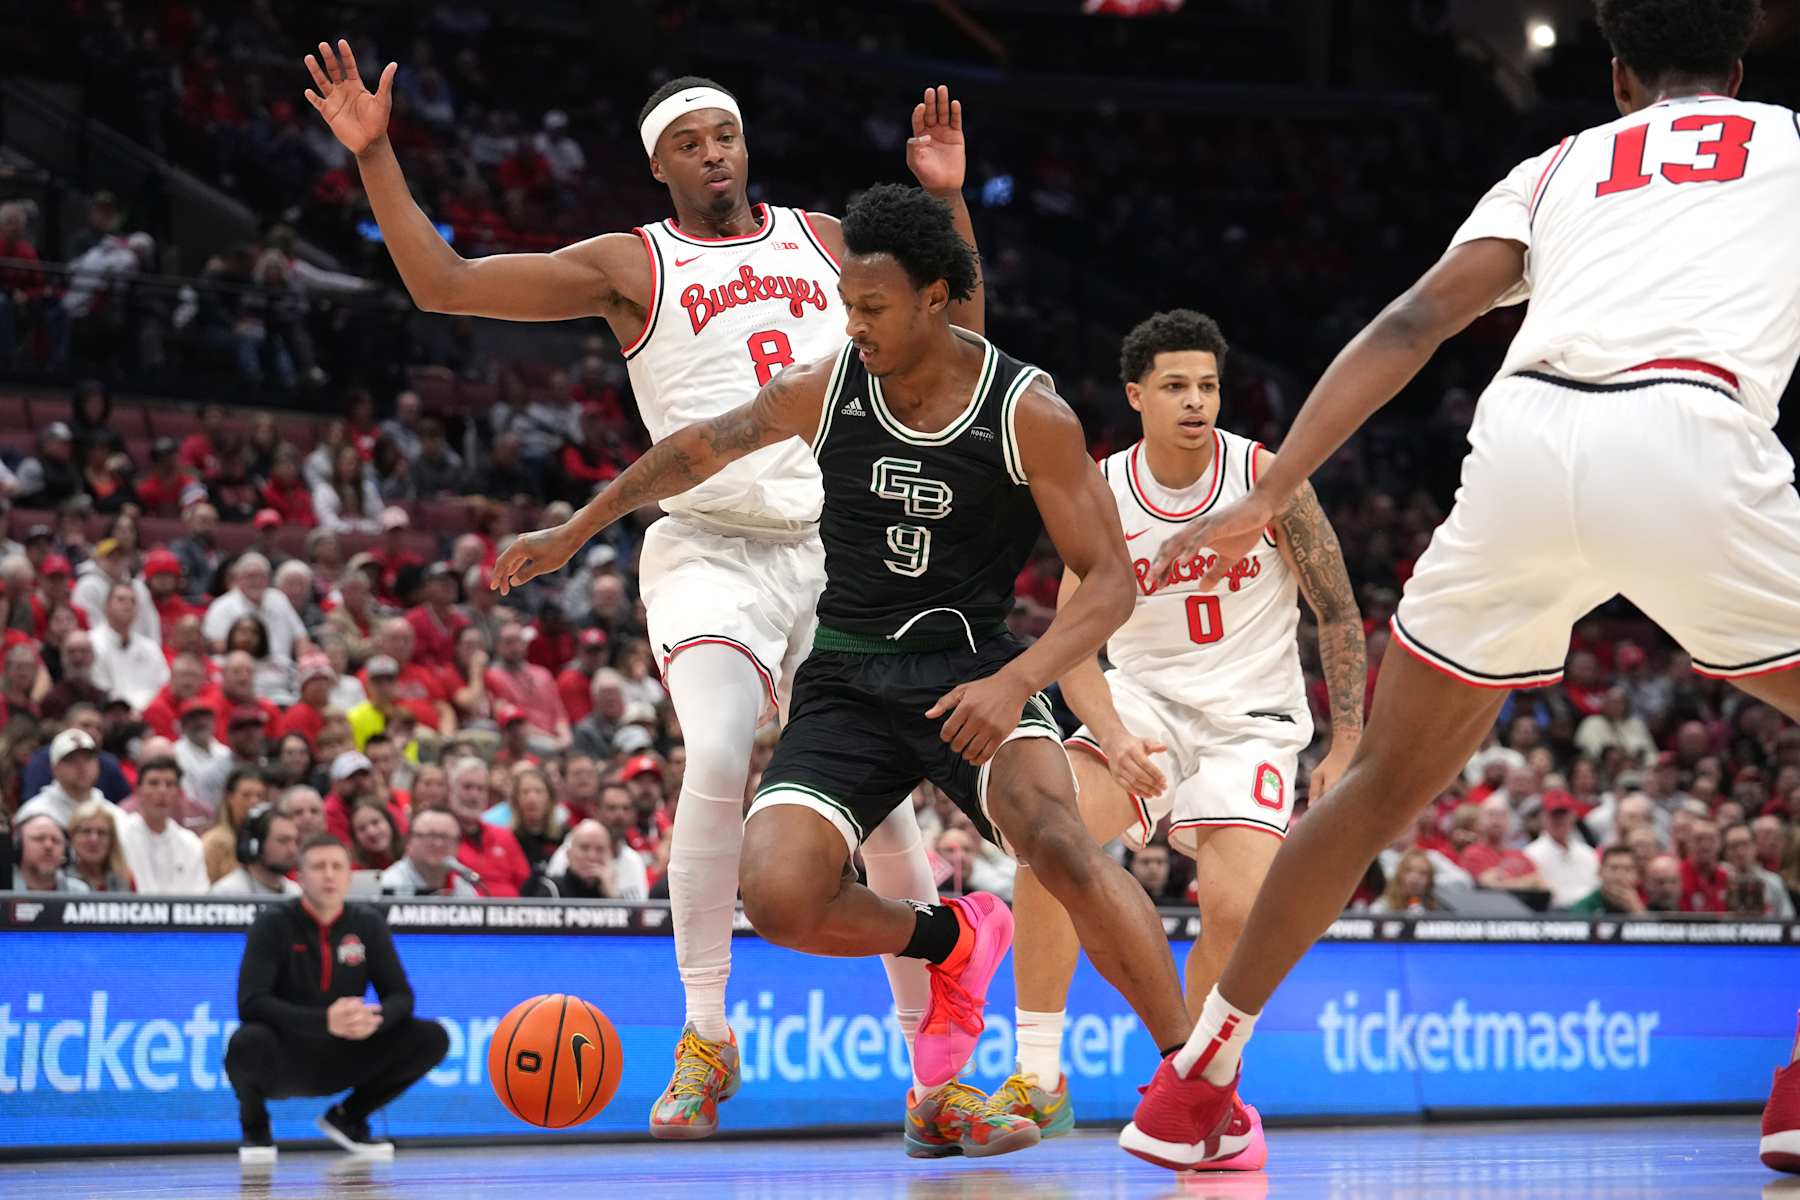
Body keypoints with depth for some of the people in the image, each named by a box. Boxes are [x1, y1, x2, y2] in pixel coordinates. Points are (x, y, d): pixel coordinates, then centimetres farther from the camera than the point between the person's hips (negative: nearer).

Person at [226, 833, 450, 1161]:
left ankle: (346, 1118, 10)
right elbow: (250, 1003, -23)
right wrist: (325, 1021, -36)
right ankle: (254, 1128, -2)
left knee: (432, 1038, -13)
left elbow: (400, 995, 0)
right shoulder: (274, 924, -12)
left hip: (340, 1060, 4)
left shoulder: (368, 923, 0)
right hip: (282, 1061, -4)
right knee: (248, 1042, -38)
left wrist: (375, 1018, -26)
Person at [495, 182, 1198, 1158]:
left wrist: (1014, 683, -28)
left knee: (1054, 839, -34)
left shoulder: (1028, 413, -12)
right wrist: (572, 534, 18)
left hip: (971, 666, -3)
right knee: (777, 896, -20)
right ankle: (952, 942, 13)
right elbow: (698, 451, 15)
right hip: (848, 681, 3)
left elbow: (1109, 581, -11)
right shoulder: (824, 390, -3)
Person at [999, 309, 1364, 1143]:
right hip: (1143, 704, 1)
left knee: (1234, 909, -20)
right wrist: (1114, 738, -24)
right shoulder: (1103, 494, -4)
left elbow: (1339, 615, -1)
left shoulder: (1268, 479, -8)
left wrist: (1345, 752, -6)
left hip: (1249, 720, -1)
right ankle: (1039, 1081, -19)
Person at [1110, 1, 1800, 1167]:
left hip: (1526, 439, 3)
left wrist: (1265, 499, 11)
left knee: (1385, 786, 20)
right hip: (1692, 441, -3)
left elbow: (1413, 322, 16)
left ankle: (1195, 1081, 25)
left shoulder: (1559, 167, 30)